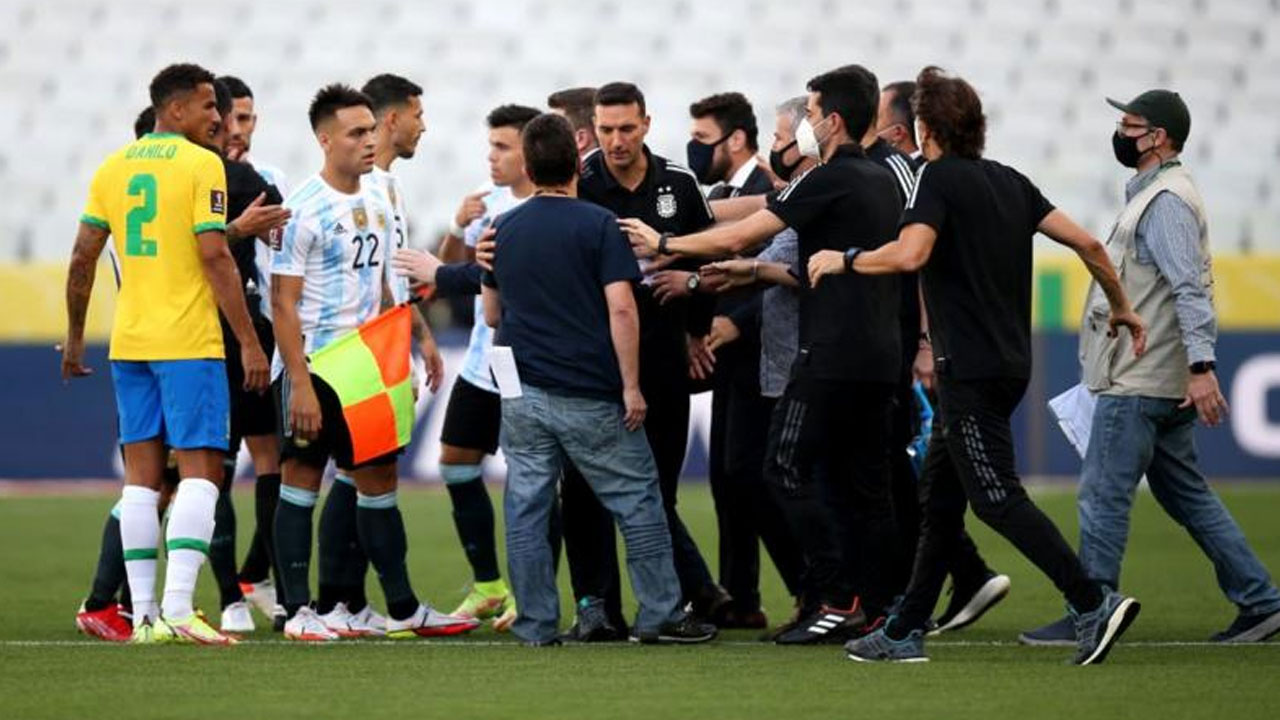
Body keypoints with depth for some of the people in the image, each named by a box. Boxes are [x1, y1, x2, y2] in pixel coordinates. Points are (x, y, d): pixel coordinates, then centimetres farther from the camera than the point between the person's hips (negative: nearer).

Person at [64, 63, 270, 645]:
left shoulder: (113, 167, 11)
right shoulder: (201, 165, -7)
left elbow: (83, 257, 10)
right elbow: (214, 257, -14)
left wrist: (75, 337, 19)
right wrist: (249, 342, -11)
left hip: (128, 343, 6)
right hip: (189, 343, -6)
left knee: (141, 475, 8)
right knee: (201, 470, -5)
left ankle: (144, 614, 7)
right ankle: (177, 609, -16)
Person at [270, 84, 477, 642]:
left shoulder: (377, 203, 10)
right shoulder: (304, 209, -13)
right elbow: (283, 302, -15)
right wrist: (300, 383, -19)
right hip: (311, 365, -7)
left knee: (378, 479, 9)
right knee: (301, 479, -2)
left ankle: (402, 608, 14)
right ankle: (297, 611, 2)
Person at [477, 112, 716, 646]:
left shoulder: (503, 230, 8)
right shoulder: (598, 225, -7)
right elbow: (621, 308, -14)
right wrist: (631, 386, -10)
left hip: (522, 395, 4)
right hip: (589, 396, -4)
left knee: (526, 509, 5)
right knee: (637, 501, 5)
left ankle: (536, 623, 4)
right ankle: (659, 616, 7)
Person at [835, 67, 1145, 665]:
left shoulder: (939, 178, -10)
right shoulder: (1009, 181, 12)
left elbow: (910, 254, -26)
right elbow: (1086, 243, 10)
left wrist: (842, 260, -11)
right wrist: (1120, 306, 23)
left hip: (970, 368, -9)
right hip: (1009, 362, 9)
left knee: (996, 498, -9)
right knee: (938, 496, 14)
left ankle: (1093, 604, -18)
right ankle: (904, 633, 18)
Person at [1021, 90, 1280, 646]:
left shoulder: (1166, 201, -15)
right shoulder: (1154, 194, 18)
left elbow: (1191, 287, -25)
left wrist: (1201, 366, -32)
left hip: (1139, 387, -11)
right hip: (1161, 383, 11)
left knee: (1103, 494, -6)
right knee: (1186, 495, 13)